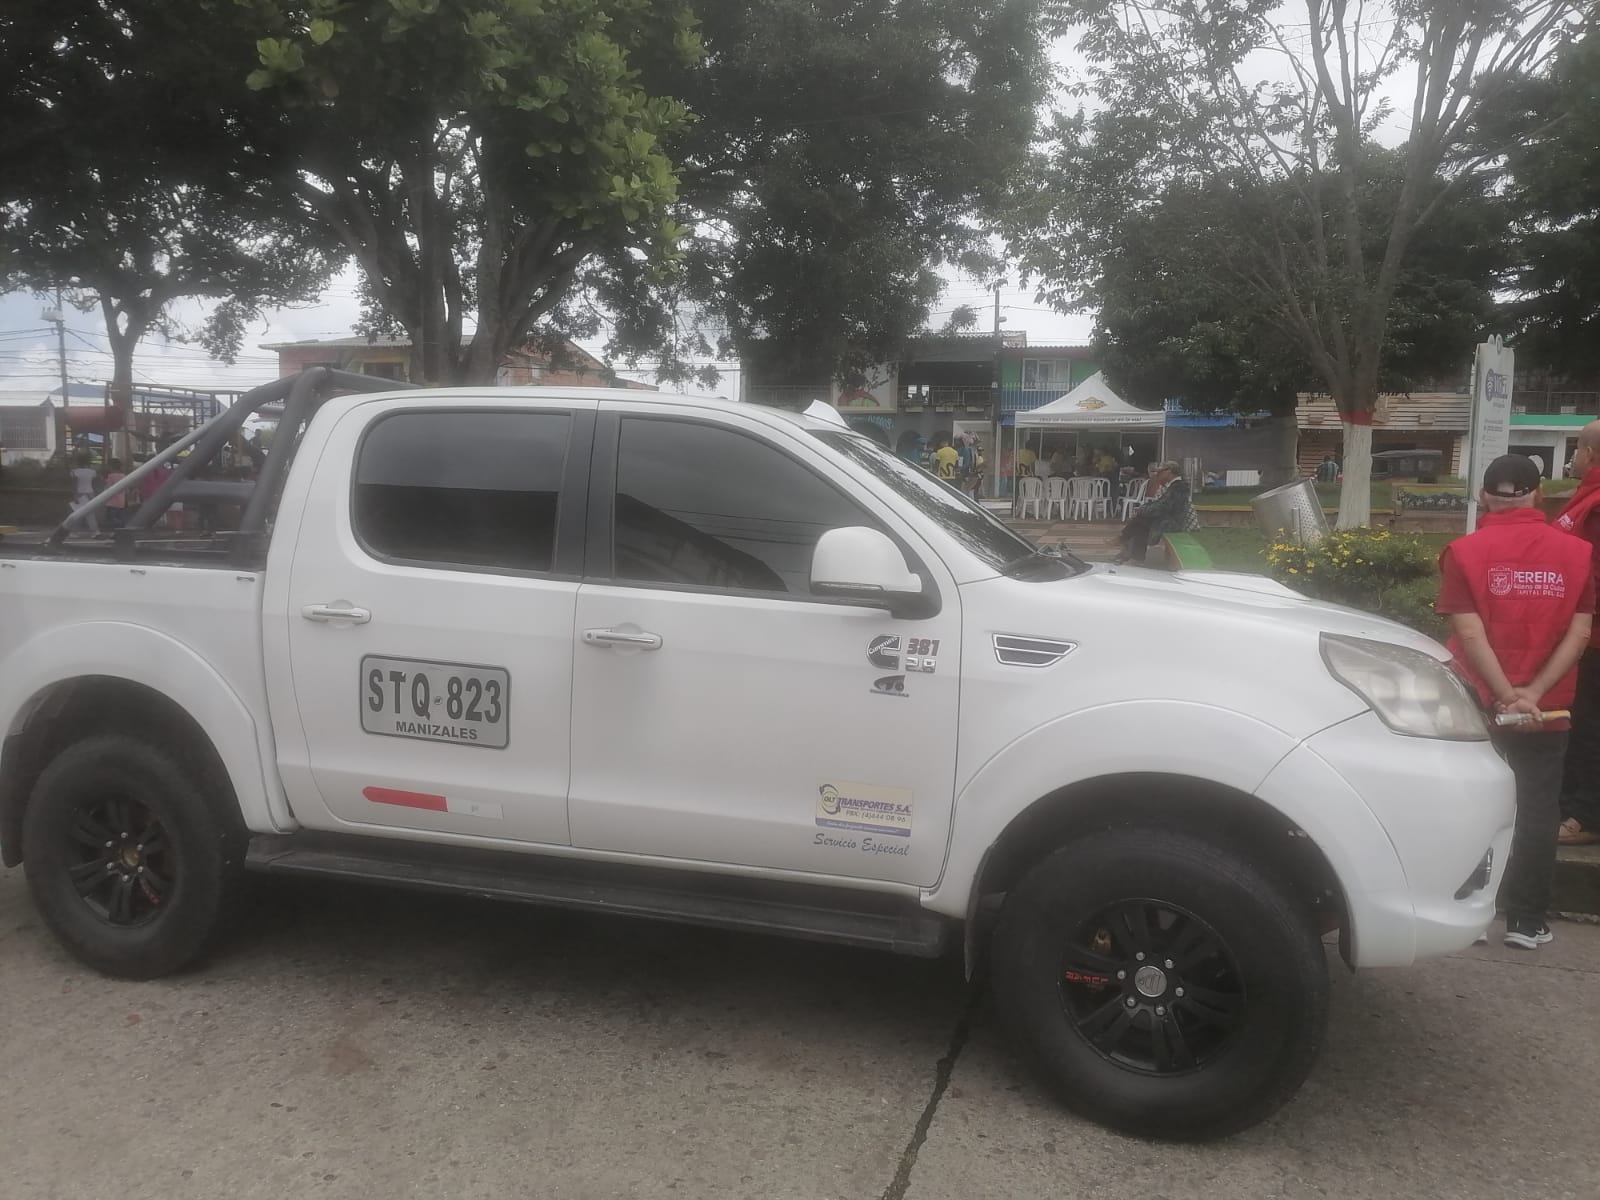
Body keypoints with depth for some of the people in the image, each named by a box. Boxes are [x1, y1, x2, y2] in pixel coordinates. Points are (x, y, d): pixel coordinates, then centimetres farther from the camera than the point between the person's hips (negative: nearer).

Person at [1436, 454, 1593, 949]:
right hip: (1548, 712, 1)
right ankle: (1528, 920, 15)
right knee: (1537, 813, 10)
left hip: (1478, 706, -1)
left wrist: (1507, 694, -15)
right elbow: (1579, 632, -7)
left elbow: (1469, 633, -16)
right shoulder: (1578, 552, 0)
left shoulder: (1464, 552, -8)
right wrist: (1534, 692, -12)